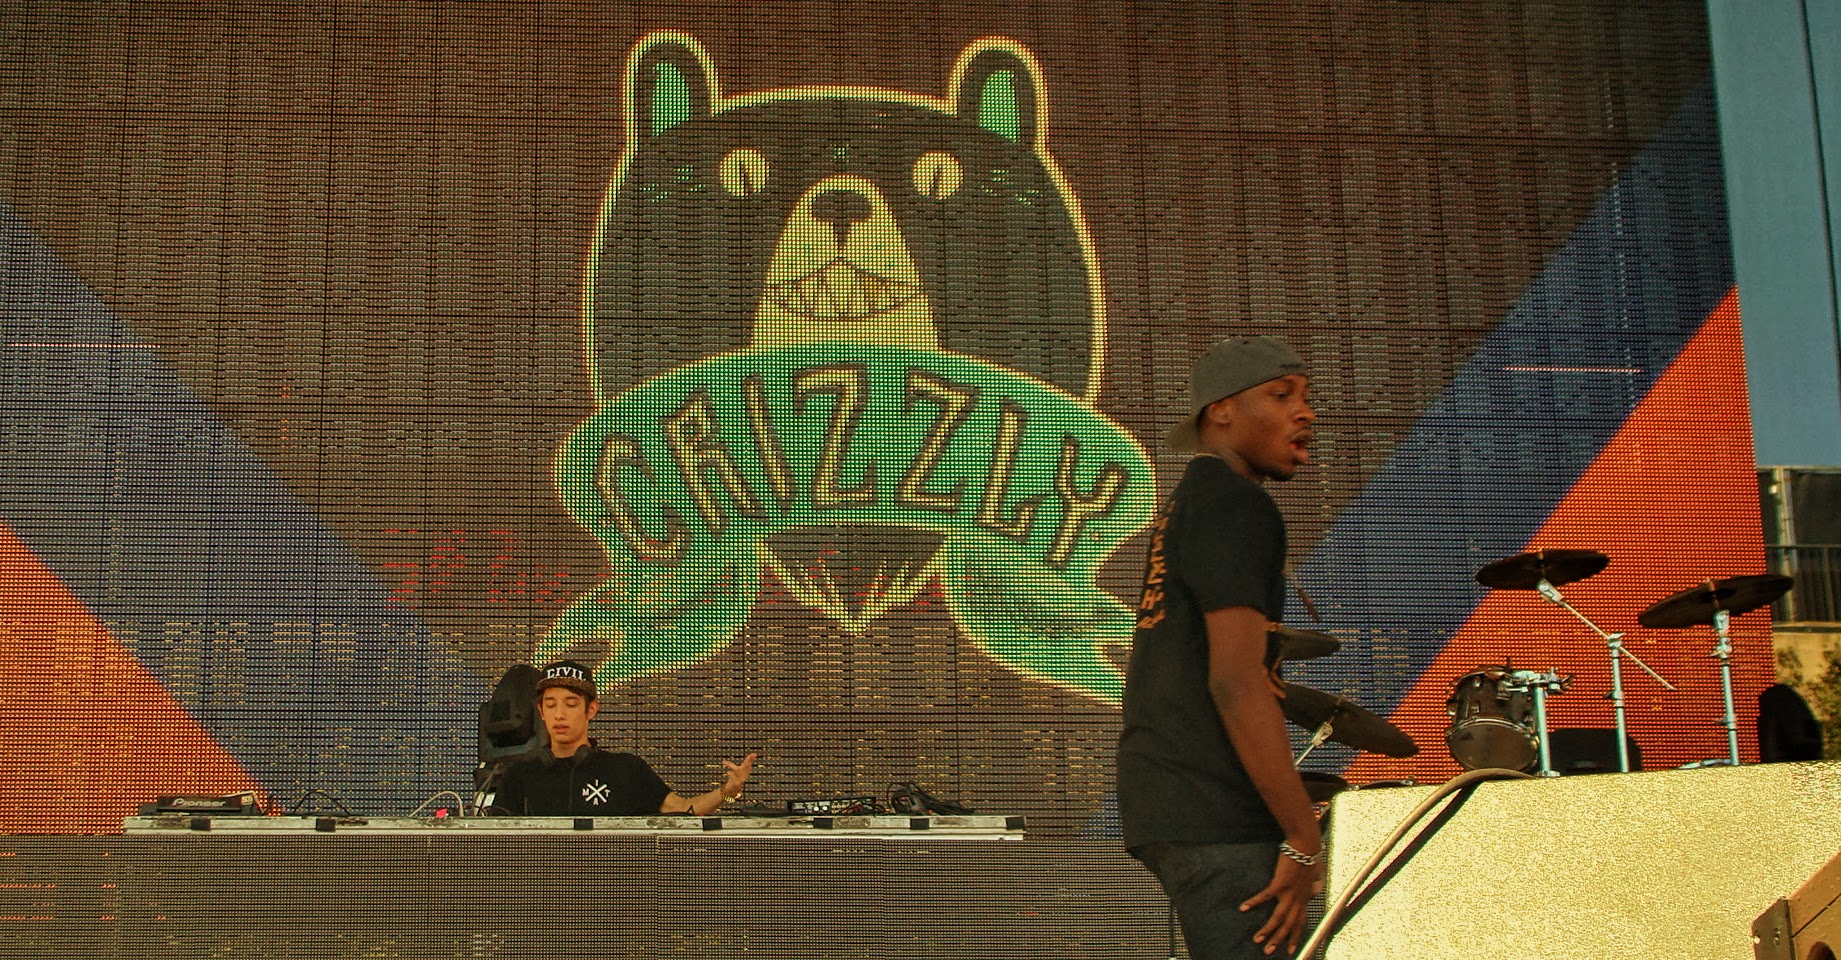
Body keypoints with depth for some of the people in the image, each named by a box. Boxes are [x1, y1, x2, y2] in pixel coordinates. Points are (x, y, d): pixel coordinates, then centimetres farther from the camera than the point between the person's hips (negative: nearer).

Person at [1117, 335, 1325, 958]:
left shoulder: (1183, 506, 21)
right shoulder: (1235, 506, -10)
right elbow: (1235, 680, -20)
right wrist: (1305, 840, -18)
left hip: (1166, 804, 10)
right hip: (1216, 816, -10)